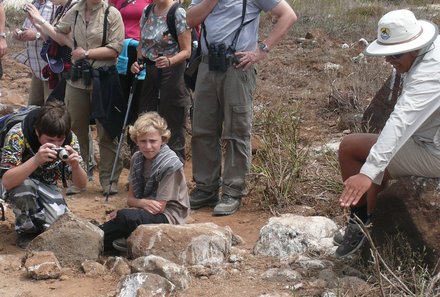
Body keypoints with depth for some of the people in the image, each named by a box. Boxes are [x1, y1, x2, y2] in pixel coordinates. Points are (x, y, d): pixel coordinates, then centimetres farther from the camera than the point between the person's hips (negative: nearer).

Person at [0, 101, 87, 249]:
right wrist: (36, 160, -54)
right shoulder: (18, 135, -31)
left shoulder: (69, 138, -20)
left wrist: (75, 165, -38)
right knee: (25, 185, -37)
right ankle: (27, 230, -7)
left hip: (47, 188, 3)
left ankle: (37, 216, 14)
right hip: (18, 188, -2)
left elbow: (81, 184, -15)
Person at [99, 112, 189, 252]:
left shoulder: (170, 165, -15)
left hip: (169, 218, -6)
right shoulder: (137, 159, 5)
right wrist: (143, 203, -19)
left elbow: (160, 207, -15)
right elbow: (130, 199, 7)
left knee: (125, 217, -32)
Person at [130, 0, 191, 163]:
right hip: (148, 73, 6)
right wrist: (137, 62, -1)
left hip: (171, 72, -6)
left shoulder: (179, 14, -12)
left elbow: (186, 51, -12)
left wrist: (169, 61, -31)